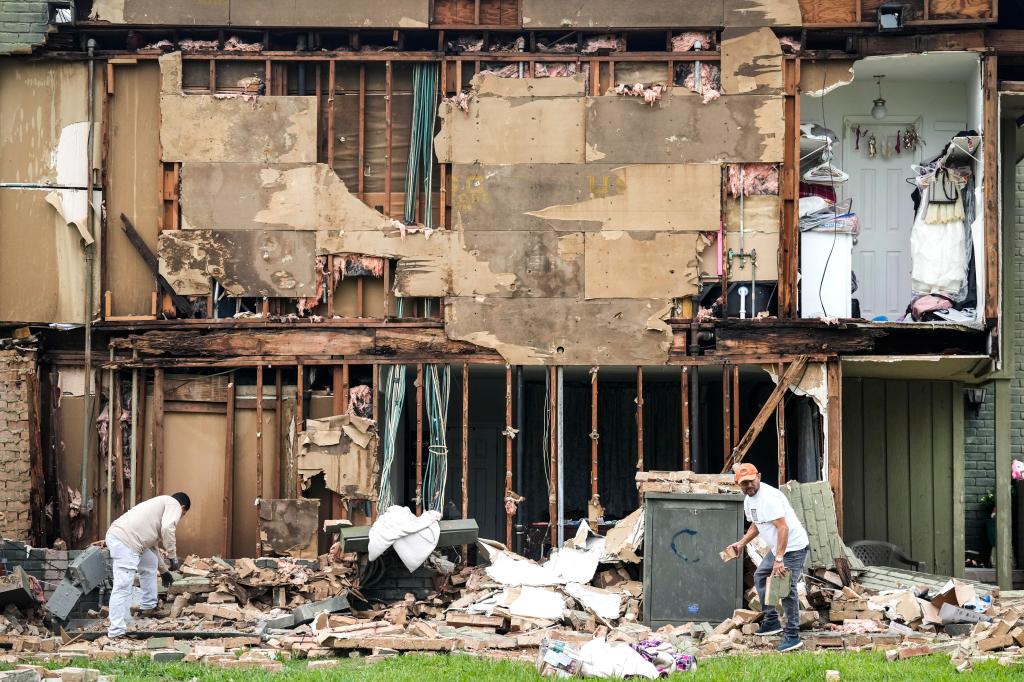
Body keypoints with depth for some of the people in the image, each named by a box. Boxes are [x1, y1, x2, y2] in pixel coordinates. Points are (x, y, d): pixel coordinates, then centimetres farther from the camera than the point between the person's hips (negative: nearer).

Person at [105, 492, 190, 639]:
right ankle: (116, 632, -19)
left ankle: (148, 607, 36)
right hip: (124, 541, -10)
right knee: (123, 586, -14)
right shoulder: (174, 504, 7)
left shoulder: (162, 503, 34)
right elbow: (167, 529, -13)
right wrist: (173, 556, -4)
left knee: (150, 564, 29)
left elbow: (155, 539, 42)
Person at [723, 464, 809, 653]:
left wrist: (779, 560, -35)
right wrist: (741, 543, 12)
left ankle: (792, 635, -10)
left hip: (794, 547, -11)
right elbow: (756, 524, 26)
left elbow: (783, 528, -31)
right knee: (760, 576, 21)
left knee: (786, 588, -15)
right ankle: (772, 622, 28)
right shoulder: (748, 500, 8)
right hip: (777, 547, 11)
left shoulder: (769, 497, -24)